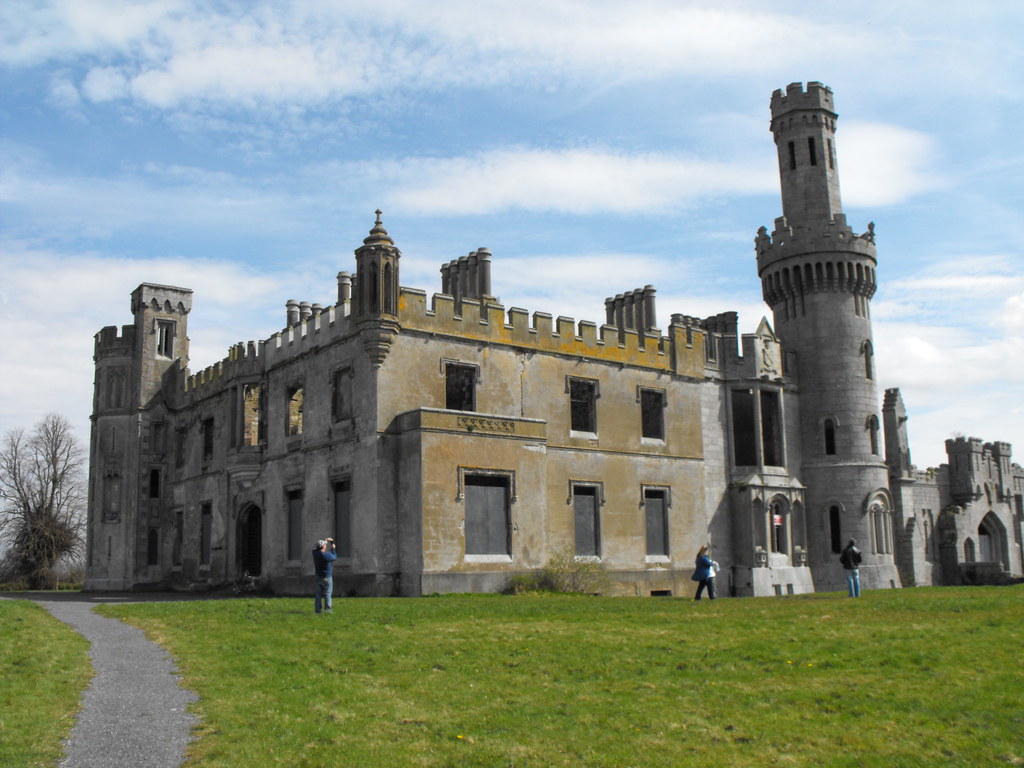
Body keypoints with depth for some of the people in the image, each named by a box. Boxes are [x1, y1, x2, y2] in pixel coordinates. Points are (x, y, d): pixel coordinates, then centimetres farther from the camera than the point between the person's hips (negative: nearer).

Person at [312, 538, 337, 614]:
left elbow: (316, 547, 17)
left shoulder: (315, 553, -6)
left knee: (318, 594, 11)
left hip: (318, 577, 5)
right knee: (327, 594, 1)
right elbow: (335, 557, 1)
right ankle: (328, 609, -1)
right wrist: (333, 549, 12)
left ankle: (317, 609, 11)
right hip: (327, 577, -5)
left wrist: (325, 540, 23)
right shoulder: (328, 555, -20)